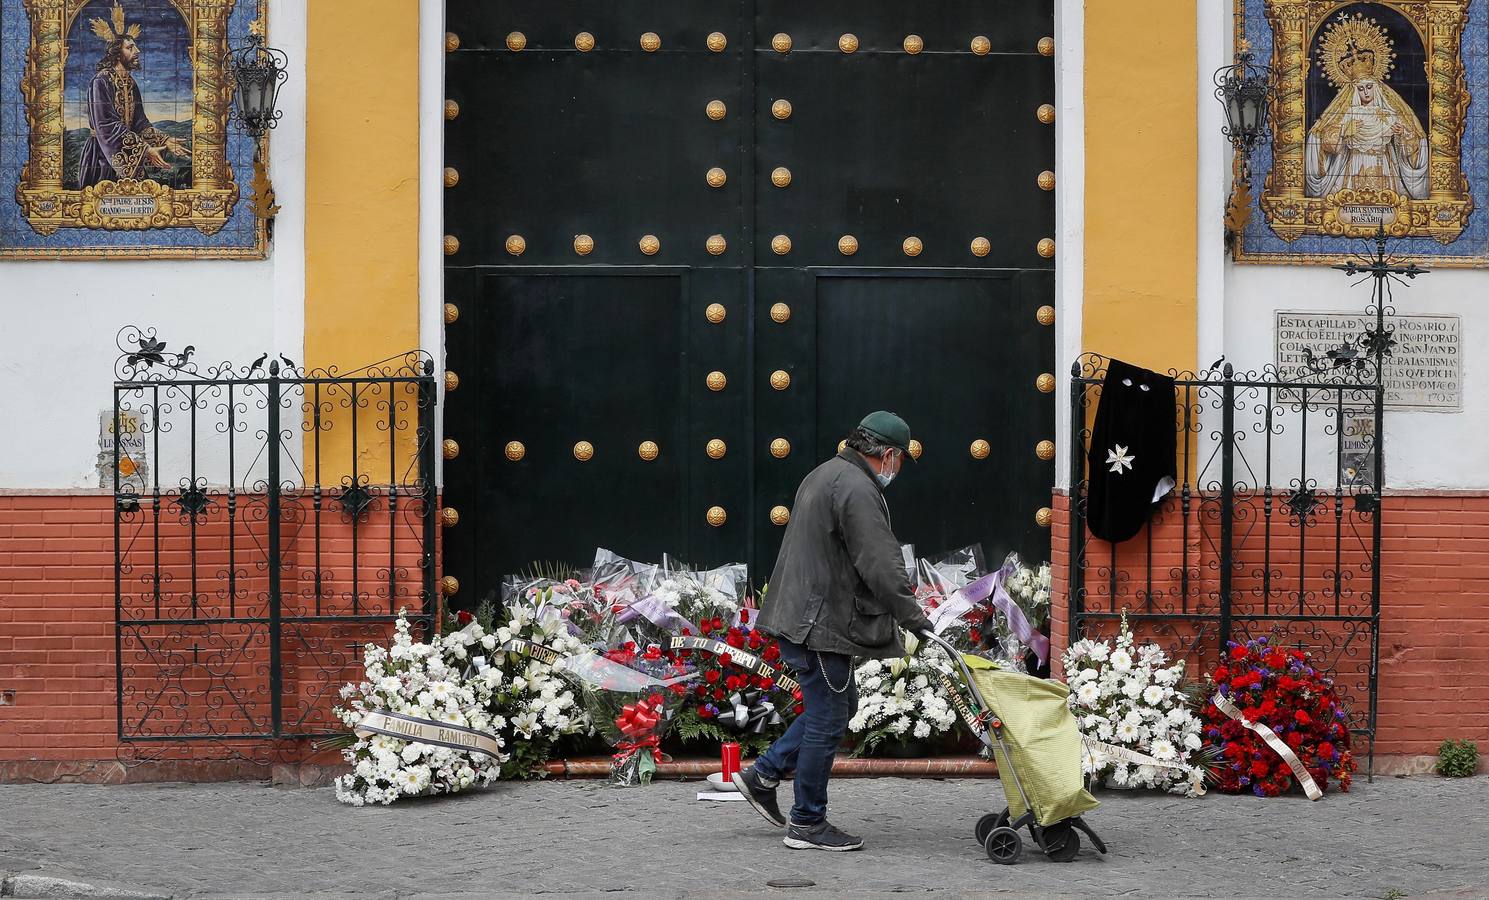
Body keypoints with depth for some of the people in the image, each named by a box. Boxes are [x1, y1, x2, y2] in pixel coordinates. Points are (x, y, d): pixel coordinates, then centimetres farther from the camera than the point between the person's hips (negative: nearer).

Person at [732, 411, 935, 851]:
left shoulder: (824, 475, 16)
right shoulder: (857, 490, -18)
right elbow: (881, 565, -23)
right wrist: (913, 616, -14)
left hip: (801, 615, 11)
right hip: (821, 624, -11)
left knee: (838, 706, 21)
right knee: (828, 719, -1)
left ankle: (762, 775, 22)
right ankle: (808, 824, 7)